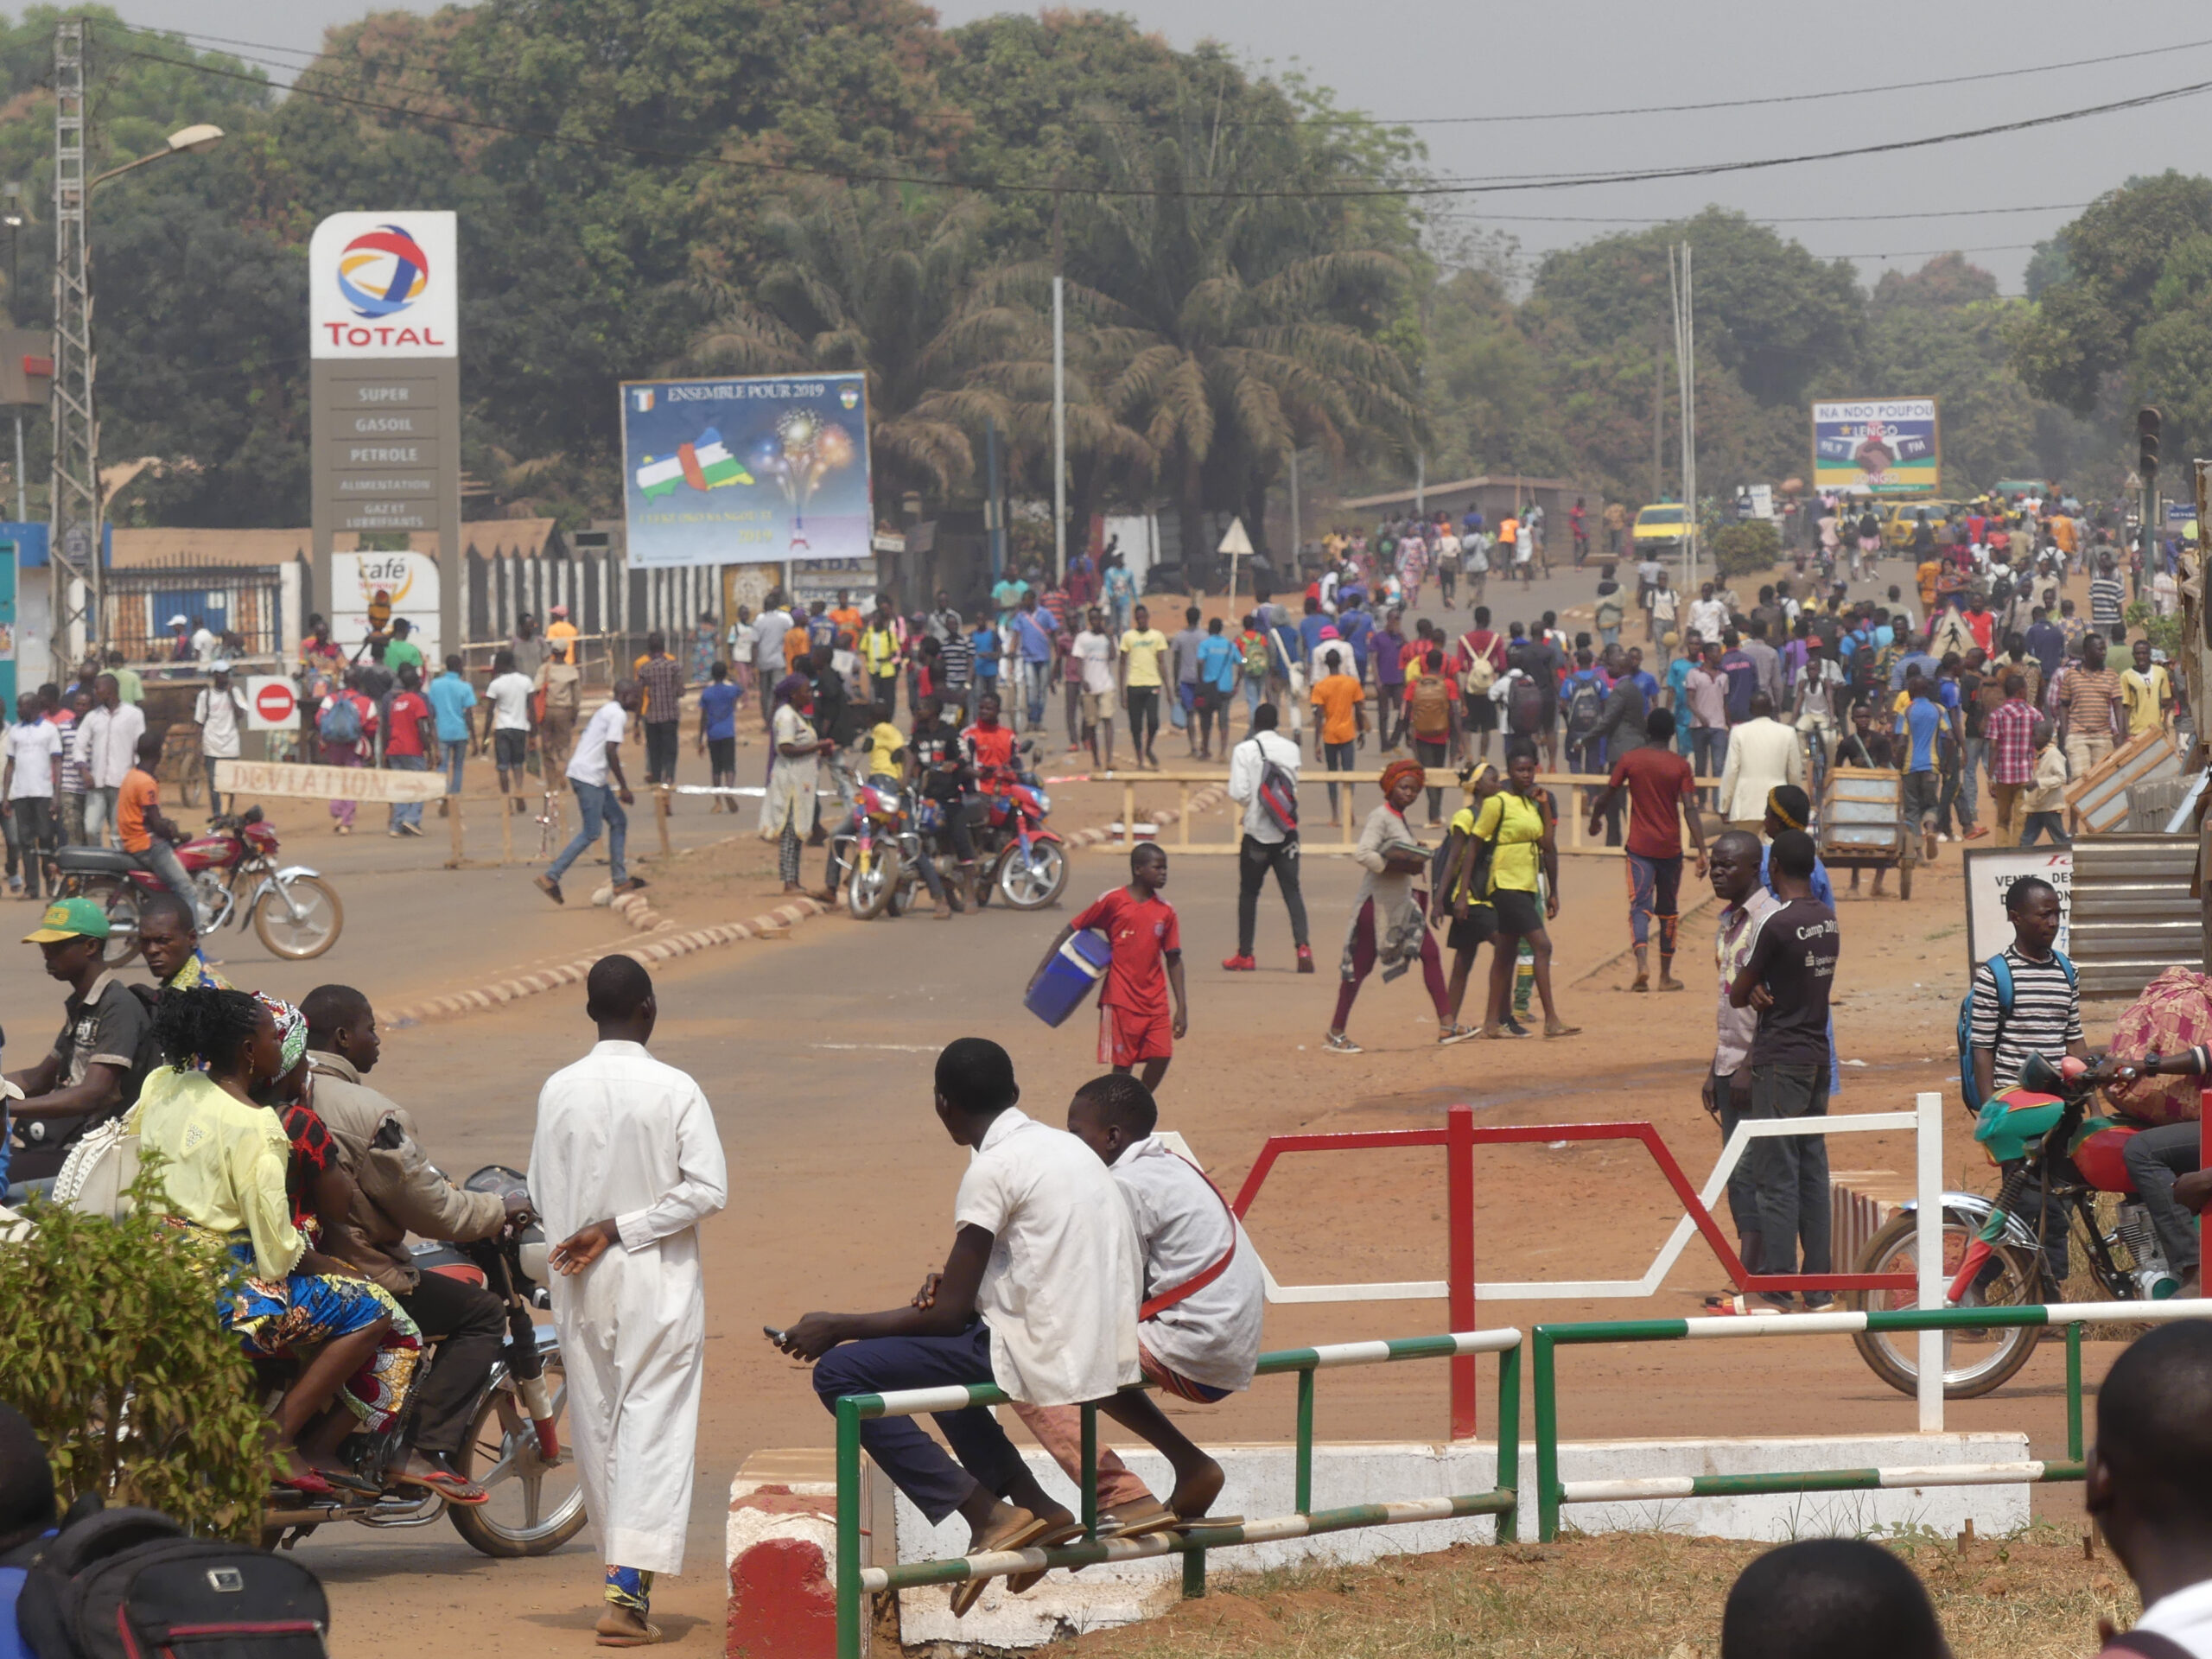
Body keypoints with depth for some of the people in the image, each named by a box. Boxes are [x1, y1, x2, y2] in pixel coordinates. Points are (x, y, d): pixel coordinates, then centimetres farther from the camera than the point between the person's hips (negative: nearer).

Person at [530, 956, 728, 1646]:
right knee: (654, 1422, -5)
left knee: (595, 1420, 14)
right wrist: (622, 1230, -10)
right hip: (659, 1279, -3)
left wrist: (591, 1234, 13)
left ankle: (626, 1571, 23)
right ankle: (629, 1584, -17)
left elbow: (543, 1193, 2)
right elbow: (708, 1188, -14)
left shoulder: (559, 1090, -2)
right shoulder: (675, 1090, -10)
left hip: (581, 1280, 3)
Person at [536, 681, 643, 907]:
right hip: (588, 776, -10)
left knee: (619, 822, 12)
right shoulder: (618, 715, -11)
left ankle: (620, 880, 13)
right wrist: (624, 787, -14)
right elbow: (611, 752, -19)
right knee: (591, 833, -8)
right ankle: (551, 877, -7)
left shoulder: (605, 710, 20)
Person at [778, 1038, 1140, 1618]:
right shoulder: (1065, 1146, 14)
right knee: (936, 1351, 31)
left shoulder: (994, 1168, -12)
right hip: (1109, 1348, 9)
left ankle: (987, 1514, -7)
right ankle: (1035, 1506, 19)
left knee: (840, 1373, -6)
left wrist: (837, 1327, -1)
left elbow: (947, 1313, -12)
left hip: (1048, 1360, -9)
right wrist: (960, 1284, 11)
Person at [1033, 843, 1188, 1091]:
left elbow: (1173, 959, 11)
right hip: (1120, 1000, -4)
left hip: (1155, 1001, 4)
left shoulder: (1165, 911, 6)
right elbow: (1072, 930, 1)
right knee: (1123, 1063, -3)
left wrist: (1182, 1007, 7)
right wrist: (1042, 970, -4)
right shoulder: (1112, 901, -5)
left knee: (1161, 1057, -4)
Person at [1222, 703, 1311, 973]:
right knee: (1292, 890, 4)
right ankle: (1303, 947, -14)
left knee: (1248, 892, 10)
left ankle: (1245, 955, 14)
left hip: (1257, 830, -2)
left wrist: (1248, 803, 5)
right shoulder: (1291, 749, 1)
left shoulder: (1245, 750, -10)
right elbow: (1294, 786, 11)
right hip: (1287, 831, 2)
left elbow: (1238, 792, -14)